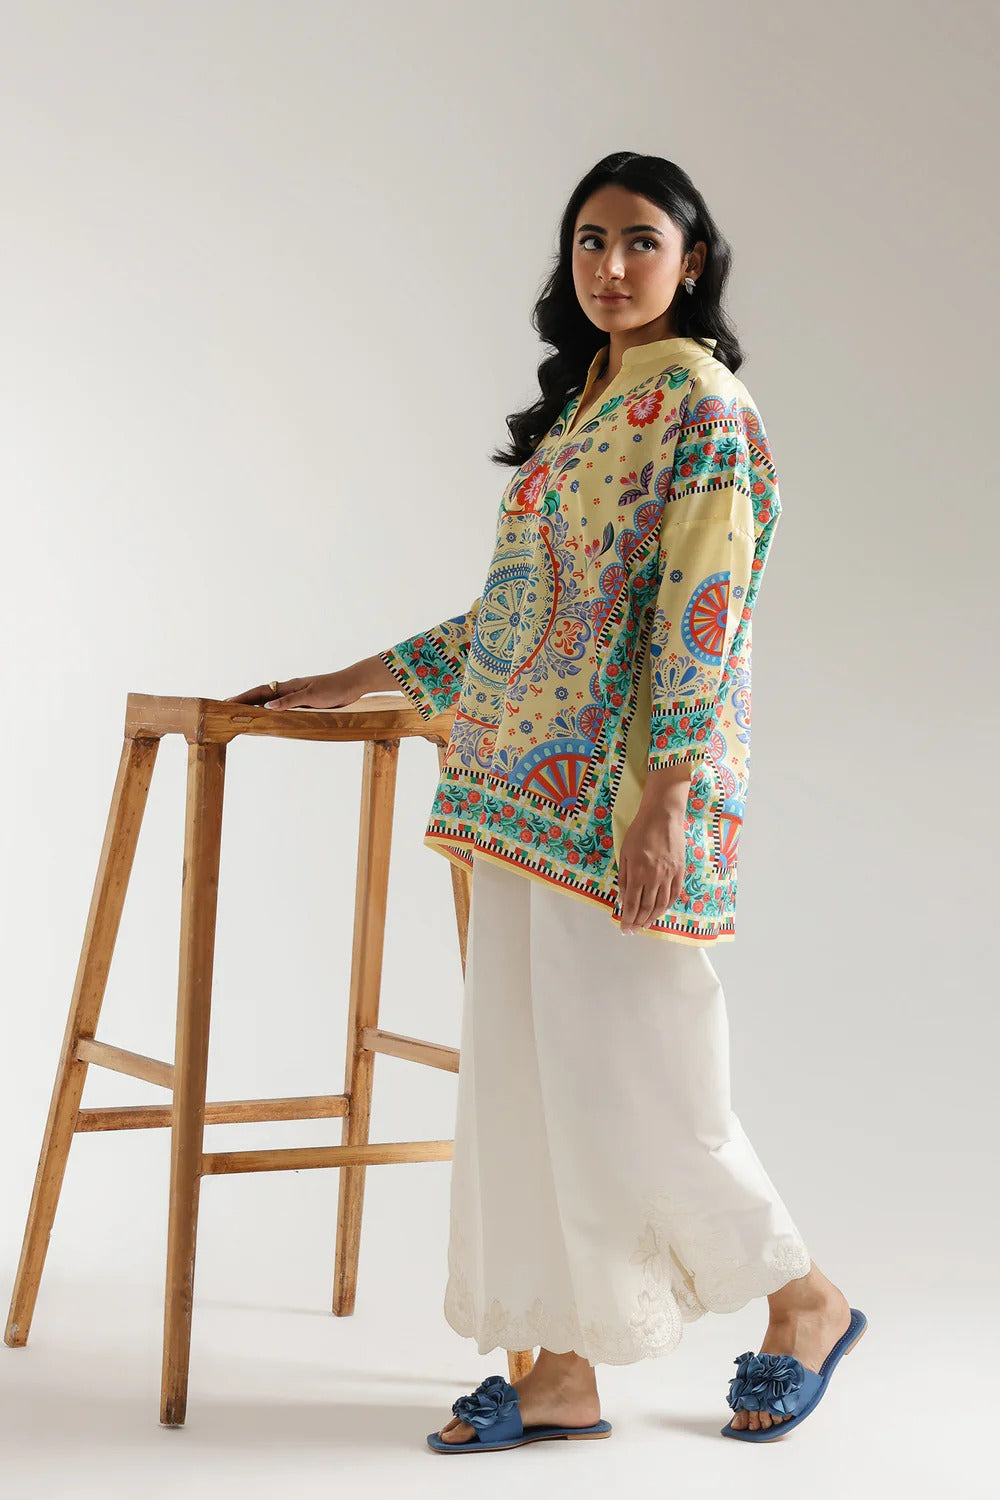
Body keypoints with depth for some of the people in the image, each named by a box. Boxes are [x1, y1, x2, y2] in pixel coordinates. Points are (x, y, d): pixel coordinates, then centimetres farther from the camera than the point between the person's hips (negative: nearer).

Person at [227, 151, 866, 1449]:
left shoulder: (704, 406, -7)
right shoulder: (579, 406, 17)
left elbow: (703, 614, -15)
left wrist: (665, 803, -21)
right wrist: (351, 684, 22)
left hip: (624, 794, -8)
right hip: (527, 792, 8)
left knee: (630, 1075, -4)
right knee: (530, 1072, 7)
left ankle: (805, 1301, 17)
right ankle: (563, 1371, 15)